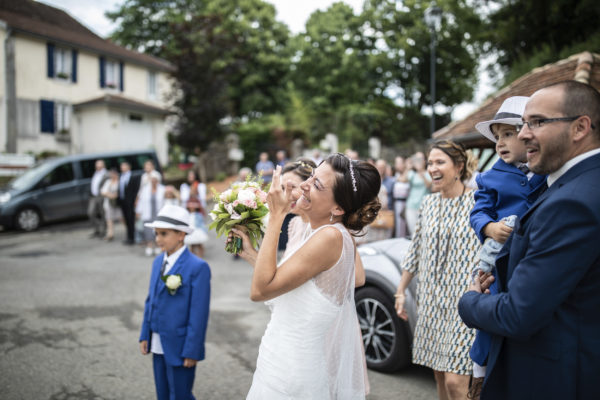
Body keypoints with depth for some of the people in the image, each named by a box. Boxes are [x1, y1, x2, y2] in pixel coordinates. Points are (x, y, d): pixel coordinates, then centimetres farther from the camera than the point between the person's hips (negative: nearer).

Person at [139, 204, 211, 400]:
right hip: (158, 346, 7)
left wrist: (192, 351, -16)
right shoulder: (158, 262, 6)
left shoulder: (197, 267, -18)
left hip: (180, 347, -7)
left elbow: (199, 313, -18)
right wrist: (145, 335, 10)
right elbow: (150, 300, 12)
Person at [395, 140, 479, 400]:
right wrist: (401, 291, 14)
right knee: (438, 374, 14)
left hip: (464, 302, -5)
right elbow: (415, 252, 13)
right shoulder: (428, 204, 8)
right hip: (431, 301, 5)